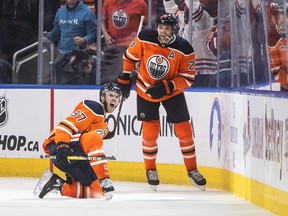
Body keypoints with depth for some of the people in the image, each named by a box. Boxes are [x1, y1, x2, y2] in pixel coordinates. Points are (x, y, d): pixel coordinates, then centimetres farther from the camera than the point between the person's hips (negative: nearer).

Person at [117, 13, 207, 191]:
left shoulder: (184, 49, -22)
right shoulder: (145, 39, -19)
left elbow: (188, 78, -16)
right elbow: (130, 56, -2)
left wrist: (167, 87, -28)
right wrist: (125, 79, 2)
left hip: (172, 91, 0)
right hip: (145, 89, 0)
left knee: (184, 129, -1)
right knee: (150, 130, -2)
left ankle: (193, 171, 13)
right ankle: (151, 171, 16)